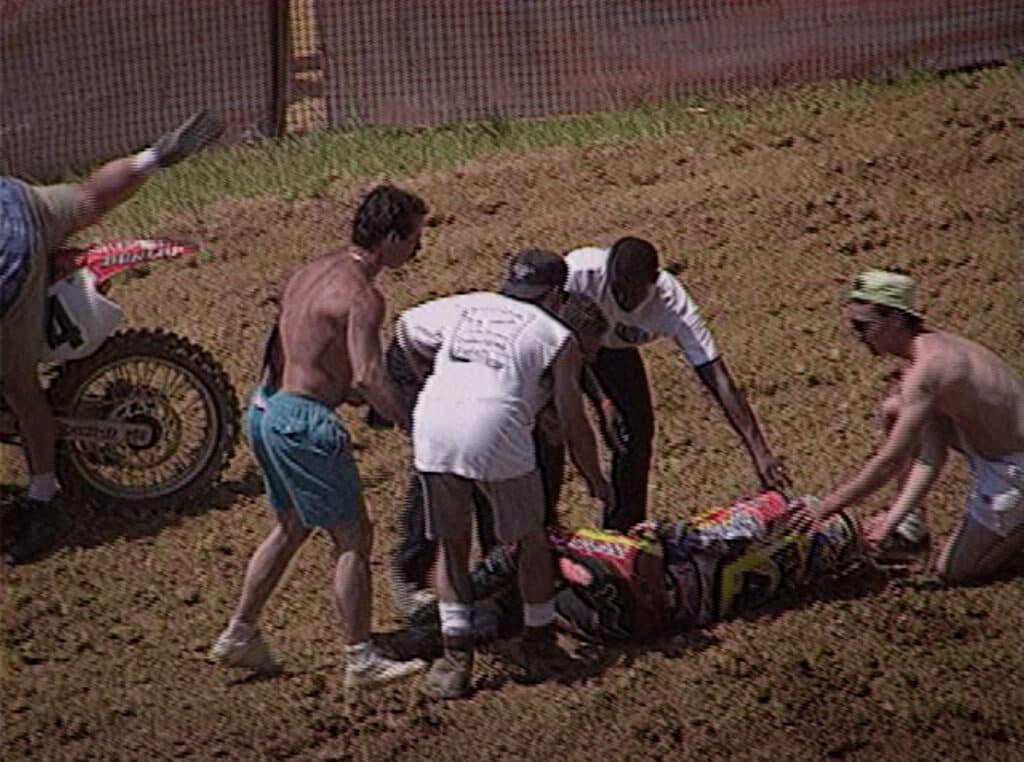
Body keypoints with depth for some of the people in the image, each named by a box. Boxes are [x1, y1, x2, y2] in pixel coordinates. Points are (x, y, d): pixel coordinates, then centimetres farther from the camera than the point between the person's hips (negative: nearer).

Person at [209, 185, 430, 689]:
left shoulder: (314, 271, 11)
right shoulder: (361, 296, -17)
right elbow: (369, 378, -26)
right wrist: (409, 421, -15)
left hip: (266, 407, 9)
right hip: (303, 421, -9)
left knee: (291, 527, 24)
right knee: (353, 538, 1)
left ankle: (239, 634, 28)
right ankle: (360, 660, 5)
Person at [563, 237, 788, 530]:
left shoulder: (673, 304, -36)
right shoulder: (578, 273, -43)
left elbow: (718, 380, -36)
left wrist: (760, 452, -41)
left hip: (615, 349, 2)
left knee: (637, 429, -7)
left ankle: (622, 531, 12)